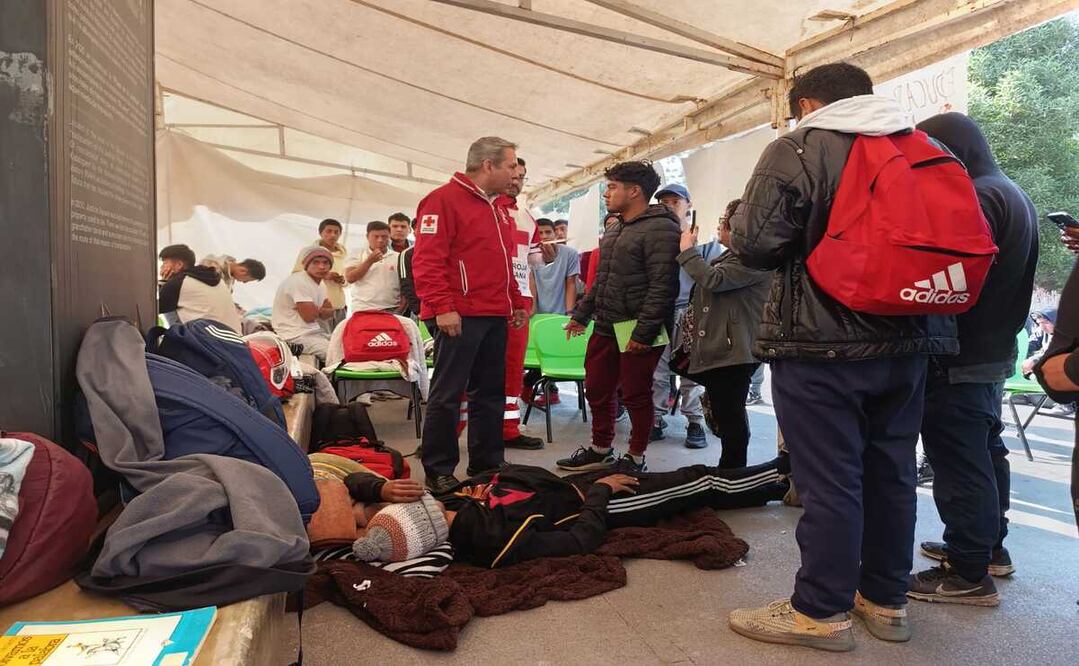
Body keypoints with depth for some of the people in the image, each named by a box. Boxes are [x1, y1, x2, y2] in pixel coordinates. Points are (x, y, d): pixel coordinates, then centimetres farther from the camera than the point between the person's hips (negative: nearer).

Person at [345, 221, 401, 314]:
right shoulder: (357, 256, 9)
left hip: (392, 311, 1)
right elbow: (350, 278, -3)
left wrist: (401, 308, -5)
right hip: (363, 310, -1)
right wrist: (370, 261, -8)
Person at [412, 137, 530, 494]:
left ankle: (487, 465, 22)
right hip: (459, 317, -9)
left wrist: (516, 302, 21)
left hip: (494, 317, 9)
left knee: (490, 394, 12)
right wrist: (443, 307, -22)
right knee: (447, 395, -2)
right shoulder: (444, 199, -7)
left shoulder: (497, 208, 21)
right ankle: (439, 472, 7)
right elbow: (427, 260, -16)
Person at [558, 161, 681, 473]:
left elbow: (662, 286, -21)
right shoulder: (614, 229, 17)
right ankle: (600, 450, 30)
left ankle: (635, 458, 19)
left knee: (636, 396, 3)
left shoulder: (659, 229, -14)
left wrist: (643, 332, -24)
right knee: (596, 391, 15)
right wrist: (581, 314, 21)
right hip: (605, 329, 9)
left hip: (636, 332, -9)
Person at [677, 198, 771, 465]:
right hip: (717, 348, 11)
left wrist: (687, 250, -10)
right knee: (724, 413, 18)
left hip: (733, 350, -11)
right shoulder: (730, 256, 18)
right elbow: (707, 286, 26)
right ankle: (728, 472, 30)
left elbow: (713, 280, -23)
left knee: (730, 414, -5)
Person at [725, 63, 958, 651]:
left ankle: (820, 612, 11)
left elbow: (753, 243, -15)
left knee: (828, 480, 0)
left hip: (821, 343, -6)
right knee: (891, 474, 14)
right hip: (908, 342, 7)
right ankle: (885, 601, 27)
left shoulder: (798, 149, -6)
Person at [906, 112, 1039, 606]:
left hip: (959, 359, -11)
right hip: (992, 352, 11)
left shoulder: (977, 197, -17)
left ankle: (968, 574, 4)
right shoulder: (1011, 194, 17)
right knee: (985, 452, 20)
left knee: (959, 463, -4)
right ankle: (990, 547, 34)